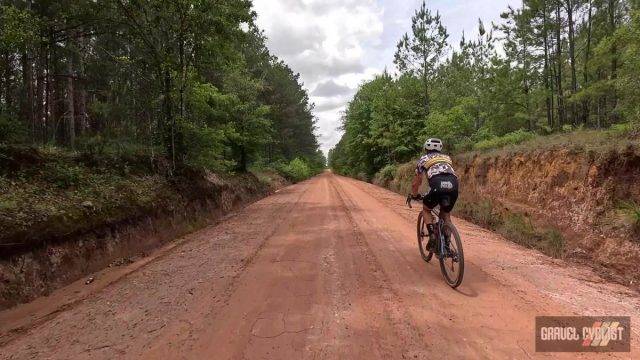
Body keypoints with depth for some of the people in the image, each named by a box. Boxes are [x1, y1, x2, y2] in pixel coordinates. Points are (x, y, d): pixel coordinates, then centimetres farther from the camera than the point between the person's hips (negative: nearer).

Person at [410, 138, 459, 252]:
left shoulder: (424, 159, 26)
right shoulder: (447, 157, 35)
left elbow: (416, 183, 31)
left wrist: (414, 195, 48)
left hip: (437, 185, -3)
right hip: (453, 186, 3)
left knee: (426, 209, 23)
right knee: (446, 214, 26)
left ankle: (432, 236, 7)